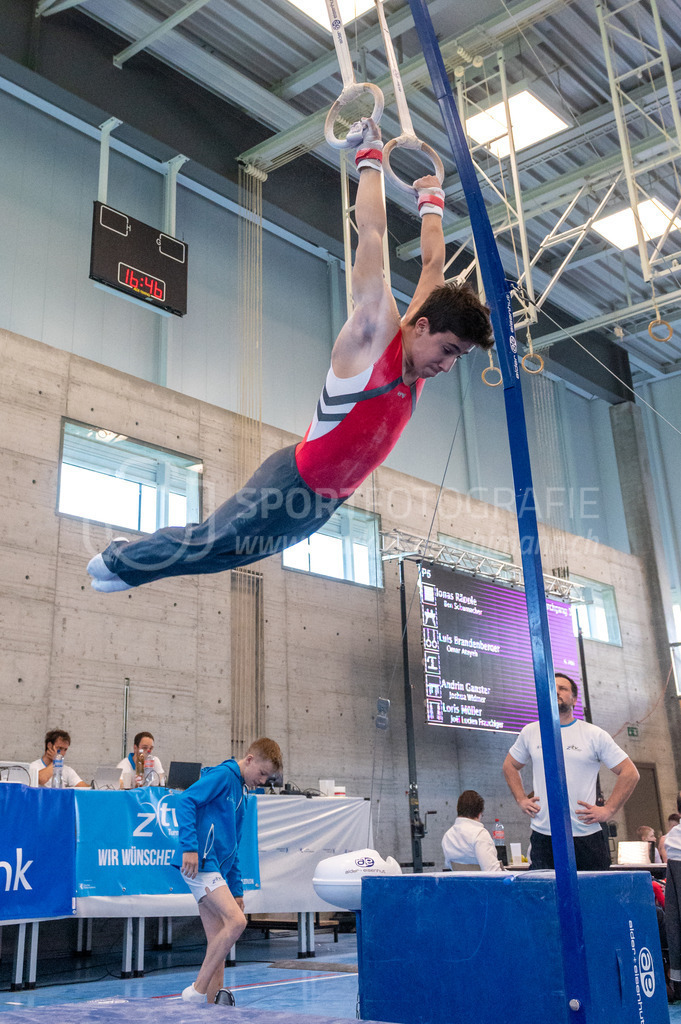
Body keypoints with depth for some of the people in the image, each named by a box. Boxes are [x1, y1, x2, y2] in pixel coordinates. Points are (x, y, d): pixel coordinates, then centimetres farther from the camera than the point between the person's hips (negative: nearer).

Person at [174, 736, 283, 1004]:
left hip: (215, 869, 10)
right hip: (199, 862, -10)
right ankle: (197, 990, -9)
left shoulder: (241, 793, 24)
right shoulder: (223, 775, -5)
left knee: (218, 940, 7)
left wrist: (236, 889, 25)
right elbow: (185, 801, -18)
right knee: (236, 921, -18)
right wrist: (190, 847, -25)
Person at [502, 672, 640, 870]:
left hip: (587, 836, -2)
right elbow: (510, 765, 24)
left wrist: (608, 810, -3)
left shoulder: (594, 735, 1)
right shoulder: (530, 732, 8)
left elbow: (630, 773, 4)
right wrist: (521, 800, 11)